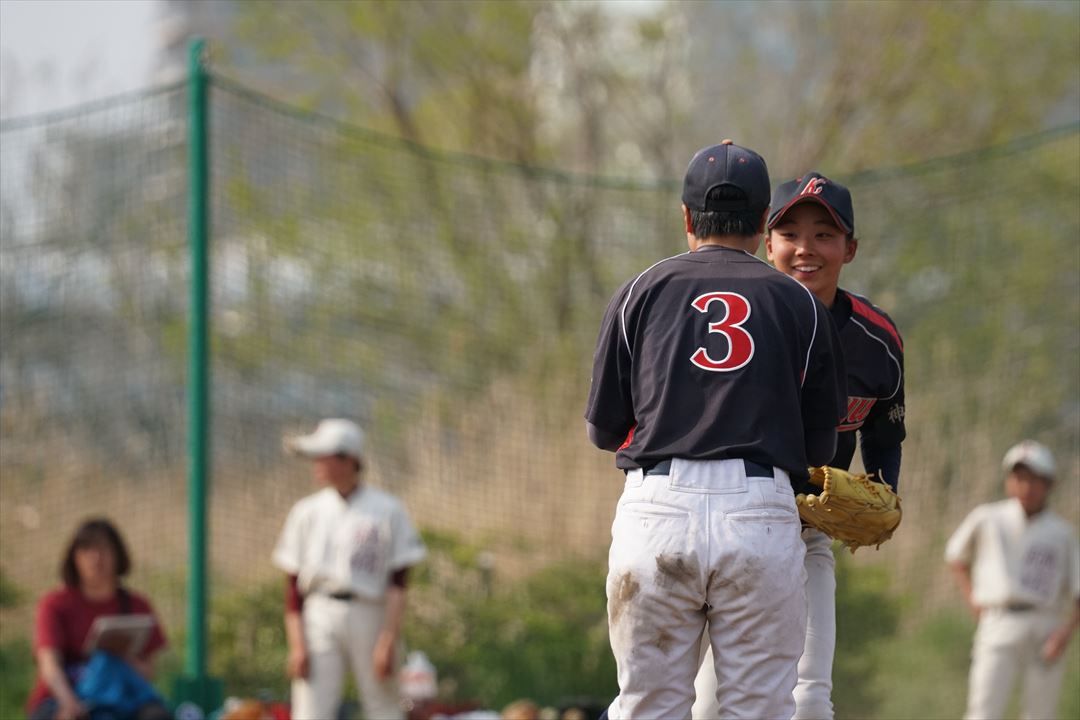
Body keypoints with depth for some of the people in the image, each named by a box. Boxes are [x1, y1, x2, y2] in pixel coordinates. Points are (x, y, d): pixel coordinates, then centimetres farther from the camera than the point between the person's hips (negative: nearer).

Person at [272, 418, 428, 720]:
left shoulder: (387, 510, 1)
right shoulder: (307, 511, 9)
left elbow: (398, 584, -2)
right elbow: (293, 586, 7)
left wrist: (390, 640, -11)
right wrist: (296, 644, -2)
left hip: (370, 613, -2)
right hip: (319, 616, 2)